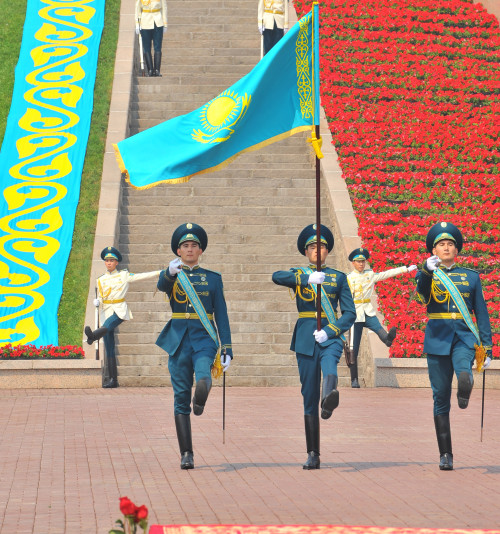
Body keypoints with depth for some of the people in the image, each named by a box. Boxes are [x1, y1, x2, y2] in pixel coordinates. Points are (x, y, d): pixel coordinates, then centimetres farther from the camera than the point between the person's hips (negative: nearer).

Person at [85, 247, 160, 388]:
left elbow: (143, 276, 5)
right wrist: (97, 301, -9)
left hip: (120, 310, -4)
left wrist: (161, 272, -2)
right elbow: (100, 297, 15)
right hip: (106, 312, 4)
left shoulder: (124, 275, 7)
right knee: (109, 349, -3)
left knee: (108, 324, -39)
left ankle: (93, 336, -71)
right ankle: (113, 379, -3)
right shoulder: (101, 280, 16)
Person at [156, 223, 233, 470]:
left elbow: (221, 315, 8)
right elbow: (161, 285, -18)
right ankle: (186, 454, 4)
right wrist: (171, 271, -41)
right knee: (181, 398, 0)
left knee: (203, 377, -36)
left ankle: (200, 398, -8)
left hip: (204, 339, -1)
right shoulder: (170, 276, 8)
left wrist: (227, 349, 0)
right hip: (179, 341, 1)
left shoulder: (213, 278, 10)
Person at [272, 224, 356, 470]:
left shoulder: (338, 277, 11)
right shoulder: (298, 274, 10)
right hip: (306, 338, 1)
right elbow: (277, 277, -13)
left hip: (330, 336, -1)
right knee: (309, 397, 0)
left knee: (329, 365, -36)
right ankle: (313, 455, 5)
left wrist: (329, 332, -12)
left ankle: (330, 398, -69)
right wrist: (308, 278, -28)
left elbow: (349, 313, 5)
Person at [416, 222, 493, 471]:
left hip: (464, 338, 0)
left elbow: (482, 313, 11)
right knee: (441, 398, 2)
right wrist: (427, 271, -38)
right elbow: (422, 295, -18)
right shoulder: (426, 275, 6)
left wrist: (487, 347, 4)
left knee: (464, 376, -36)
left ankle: (464, 393, -3)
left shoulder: (471, 277, 10)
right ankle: (445, 455, 9)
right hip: (437, 339, 0)